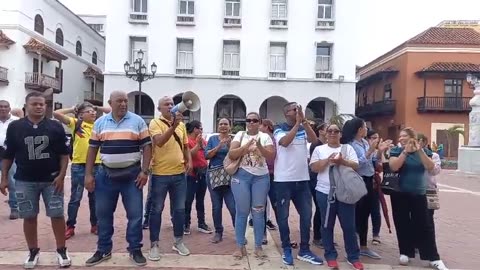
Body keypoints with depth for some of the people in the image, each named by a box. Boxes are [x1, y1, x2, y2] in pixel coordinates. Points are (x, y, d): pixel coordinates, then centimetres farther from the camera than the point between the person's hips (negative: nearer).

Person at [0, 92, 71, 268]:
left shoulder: (55, 127, -1)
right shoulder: (15, 127, 1)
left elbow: (64, 153, 0)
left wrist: (61, 175, -8)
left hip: (52, 179, -1)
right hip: (25, 181, 1)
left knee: (57, 215, 2)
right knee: (29, 217, 9)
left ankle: (61, 250, 15)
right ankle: (33, 251, 25)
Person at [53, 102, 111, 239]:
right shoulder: (75, 123, -1)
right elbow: (56, 113, -10)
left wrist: (98, 108, 9)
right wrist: (72, 109, 1)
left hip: (96, 165, 3)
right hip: (78, 166, -3)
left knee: (95, 198, 14)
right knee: (75, 198, 7)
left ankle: (94, 225, 26)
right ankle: (70, 227, 20)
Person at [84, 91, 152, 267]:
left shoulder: (138, 121, 0)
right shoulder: (100, 123, 6)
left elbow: (146, 147, -2)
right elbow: (92, 149, 8)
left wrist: (144, 171, -10)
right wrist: (88, 174, 2)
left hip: (132, 174, -2)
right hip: (106, 174, 2)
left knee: (135, 214, 2)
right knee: (103, 214, 10)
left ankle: (135, 250, 17)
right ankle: (103, 250, 26)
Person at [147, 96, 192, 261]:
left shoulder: (181, 124, 10)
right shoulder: (155, 123, -6)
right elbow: (159, 142, -23)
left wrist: (189, 161, 4)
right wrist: (173, 126, -32)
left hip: (179, 174, 5)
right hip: (160, 174, -5)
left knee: (179, 209, 12)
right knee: (157, 210, 6)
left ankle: (178, 241, 27)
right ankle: (154, 244, 18)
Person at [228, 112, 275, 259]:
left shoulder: (265, 136, 5)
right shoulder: (240, 135, 5)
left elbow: (272, 156, -5)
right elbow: (231, 155, -6)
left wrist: (260, 146, -21)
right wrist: (246, 146, -18)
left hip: (261, 177, 1)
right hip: (241, 176, 0)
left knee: (258, 212, 6)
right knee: (242, 211, 4)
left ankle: (258, 247, 16)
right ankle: (240, 246, 15)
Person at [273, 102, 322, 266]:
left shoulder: (303, 129, 7)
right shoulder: (279, 129, -4)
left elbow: (314, 139, -10)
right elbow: (285, 142, -23)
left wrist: (304, 121, -14)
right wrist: (297, 123, -18)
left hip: (302, 179, 4)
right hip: (283, 180, -4)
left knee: (306, 215, 9)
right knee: (283, 216, 6)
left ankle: (304, 250, 23)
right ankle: (287, 250, 21)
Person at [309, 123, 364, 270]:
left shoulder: (348, 148, 8)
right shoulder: (319, 149, 5)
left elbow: (356, 166, -1)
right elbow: (314, 167, -5)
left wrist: (342, 161, -17)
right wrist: (328, 160, -18)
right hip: (325, 192, 0)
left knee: (349, 225, 6)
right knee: (327, 225, 7)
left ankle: (353, 257, 20)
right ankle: (330, 256, 21)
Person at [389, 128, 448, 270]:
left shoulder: (424, 151, 3)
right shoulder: (396, 150, -2)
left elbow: (430, 168, -13)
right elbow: (393, 167, -19)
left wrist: (420, 150, -22)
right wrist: (406, 151, -24)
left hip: (419, 194, 1)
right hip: (400, 194, -1)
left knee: (424, 225, 0)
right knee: (402, 224, 6)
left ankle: (433, 258, 8)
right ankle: (405, 252, 20)